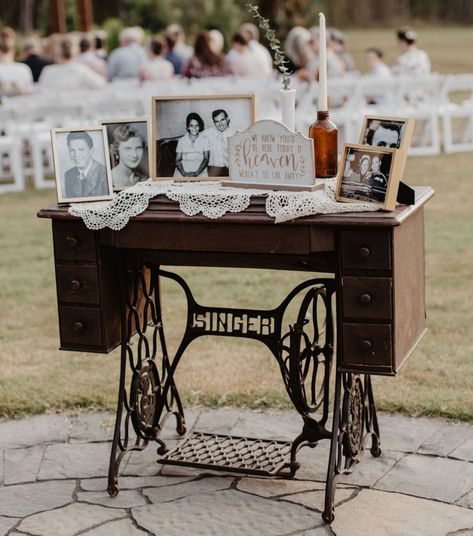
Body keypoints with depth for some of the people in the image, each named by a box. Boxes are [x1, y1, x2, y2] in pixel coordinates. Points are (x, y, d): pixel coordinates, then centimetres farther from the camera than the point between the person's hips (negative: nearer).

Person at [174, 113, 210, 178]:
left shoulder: (204, 139, 11)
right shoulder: (182, 140, 14)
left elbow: (206, 159, 3)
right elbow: (177, 160, 7)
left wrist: (196, 173, -12)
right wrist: (184, 173, -12)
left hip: (200, 174, -1)